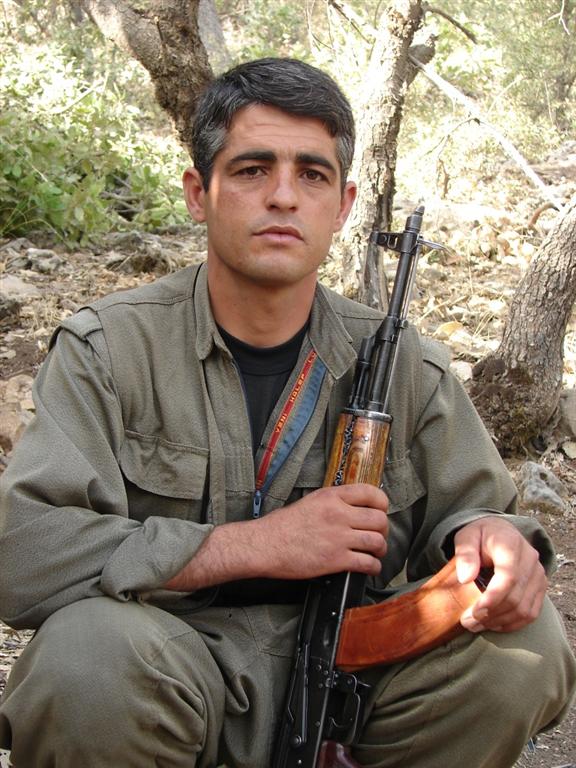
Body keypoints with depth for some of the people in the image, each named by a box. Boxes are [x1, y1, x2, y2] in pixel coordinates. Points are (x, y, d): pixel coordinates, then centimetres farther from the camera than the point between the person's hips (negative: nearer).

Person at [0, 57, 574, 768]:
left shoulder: (404, 364, 3)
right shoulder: (106, 347, -7)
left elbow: (459, 509, 12)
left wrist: (489, 537, -16)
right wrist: (258, 543, -22)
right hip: (167, 674, -3)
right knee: (88, 648, -36)